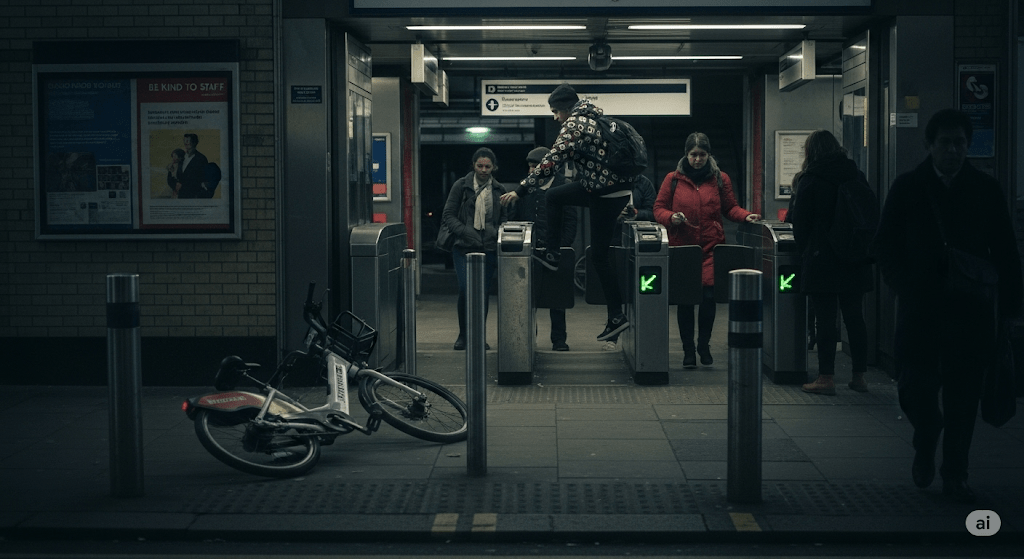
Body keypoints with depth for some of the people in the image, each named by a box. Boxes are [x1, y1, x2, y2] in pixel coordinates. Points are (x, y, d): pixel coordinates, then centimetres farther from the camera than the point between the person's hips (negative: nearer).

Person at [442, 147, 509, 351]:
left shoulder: (499, 190, 10)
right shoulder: (461, 186, 3)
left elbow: (505, 218, 14)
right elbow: (448, 215, 1)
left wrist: (497, 233, -6)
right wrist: (465, 231, -14)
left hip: (489, 248, 2)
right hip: (464, 247, -2)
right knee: (465, 289, -12)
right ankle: (463, 334, 5)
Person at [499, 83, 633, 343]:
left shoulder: (573, 125, -15)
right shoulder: (595, 115, 13)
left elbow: (551, 162, -19)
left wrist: (521, 190, -17)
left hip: (608, 194, -9)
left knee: (599, 255, 0)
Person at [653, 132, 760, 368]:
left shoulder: (720, 179, 10)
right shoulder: (673, 179, 6)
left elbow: (730, 208, 15)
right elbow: (659, 208, 8)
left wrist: (745, 216, -3)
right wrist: (671, 218, -12)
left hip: (711, 247, 0)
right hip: (681, 245, 0)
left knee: (708, 295, -11)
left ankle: (704, 343, 11)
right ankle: (688, 349, 12)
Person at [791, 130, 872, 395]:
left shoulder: (810, 180, -7)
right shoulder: (857, 176, 6)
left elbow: (800, 223, -5)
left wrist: (805, 250, 10)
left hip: (821, 261, -5)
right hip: (855, 262, 5)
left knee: (825, 320, -2)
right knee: (855, 318, 9)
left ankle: (826, 378, -2)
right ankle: (859, 376, 14)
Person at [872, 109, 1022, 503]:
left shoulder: (986, 190, 5)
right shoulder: (907, 188, 3)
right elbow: (884, 245, 7)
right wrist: (904, 283, -5)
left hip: (971, 310, 1)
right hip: (919, 308, -1)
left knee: (963, 396, 2)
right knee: (915, 386, -5)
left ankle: (955, 474, 14)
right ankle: (925, 443, 26)